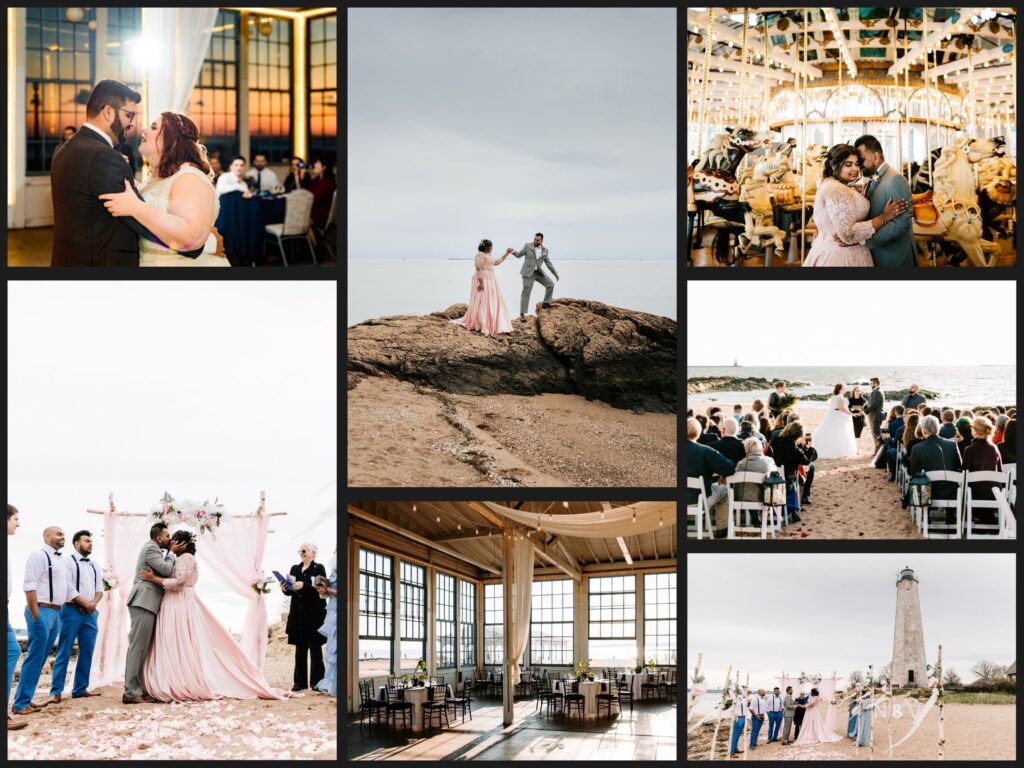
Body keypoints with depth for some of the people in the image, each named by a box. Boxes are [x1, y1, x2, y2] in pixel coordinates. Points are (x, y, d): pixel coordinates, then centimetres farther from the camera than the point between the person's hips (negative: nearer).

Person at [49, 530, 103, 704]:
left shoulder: (94, 566, 18)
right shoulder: (68, 562, -2)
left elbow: (99, 589, 12)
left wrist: (93, 603, -8)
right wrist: (83, 603, -11)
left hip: (90, 613, 6)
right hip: (72, 611, -6)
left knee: (87, 652, 6)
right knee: (64, 652, -8)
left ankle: (80, 688, 13)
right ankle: (56, 691, -9)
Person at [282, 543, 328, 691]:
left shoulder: (318, 568, 0)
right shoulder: (295, 569, 16)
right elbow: (291, 591, 16)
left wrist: (304, 585, -24)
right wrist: (285, 589, -5)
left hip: (314, 614, -5)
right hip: (298, 614, 5)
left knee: (314, 647, -3)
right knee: (300, 648, 5)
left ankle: (317, 681, -1)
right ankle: (300, 681, 7)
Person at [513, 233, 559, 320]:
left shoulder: (544, 250, 6)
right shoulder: (528, 246, -4)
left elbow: (548, 263, 11)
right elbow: (519, 255, 0)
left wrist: (556, 274, 11)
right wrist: (513, 252, -21)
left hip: (538, 272, 4)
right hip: (528, 273, -4)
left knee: (550, 284, 0)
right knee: (526, 292, -7)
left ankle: (546, 303, 17)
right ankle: (522, 314, -5)